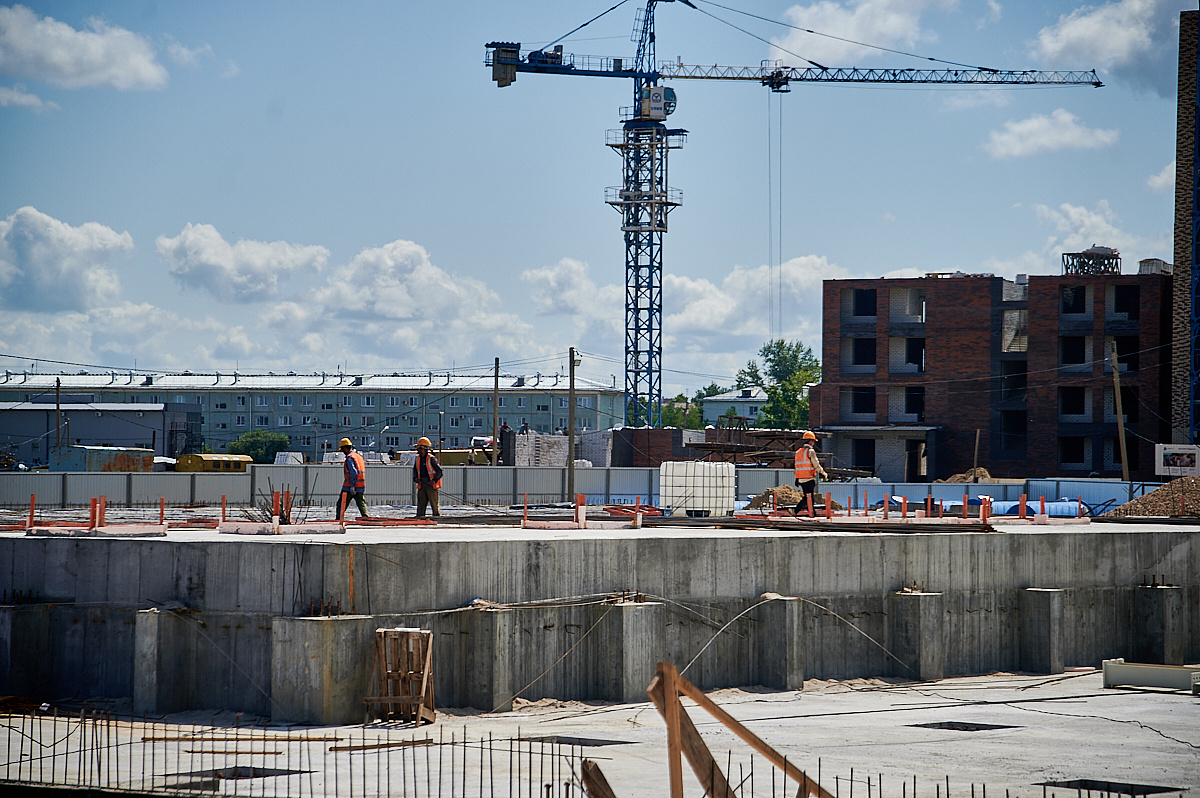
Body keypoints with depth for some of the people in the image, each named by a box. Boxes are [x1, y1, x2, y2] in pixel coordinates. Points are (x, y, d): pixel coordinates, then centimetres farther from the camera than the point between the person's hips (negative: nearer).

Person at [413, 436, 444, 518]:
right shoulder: (417, 458, 10)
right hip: (421, 483, 6)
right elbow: (415, 469, 22)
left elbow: (439, 471, -9)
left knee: (434, 502, -3)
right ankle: (420, 515, 10)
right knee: (421, 502, 6)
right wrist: (415, 478, 2)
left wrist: (434, 480, -21)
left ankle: (436, 515, 3)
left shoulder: (431, 458, -10)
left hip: (431, 484, -6)